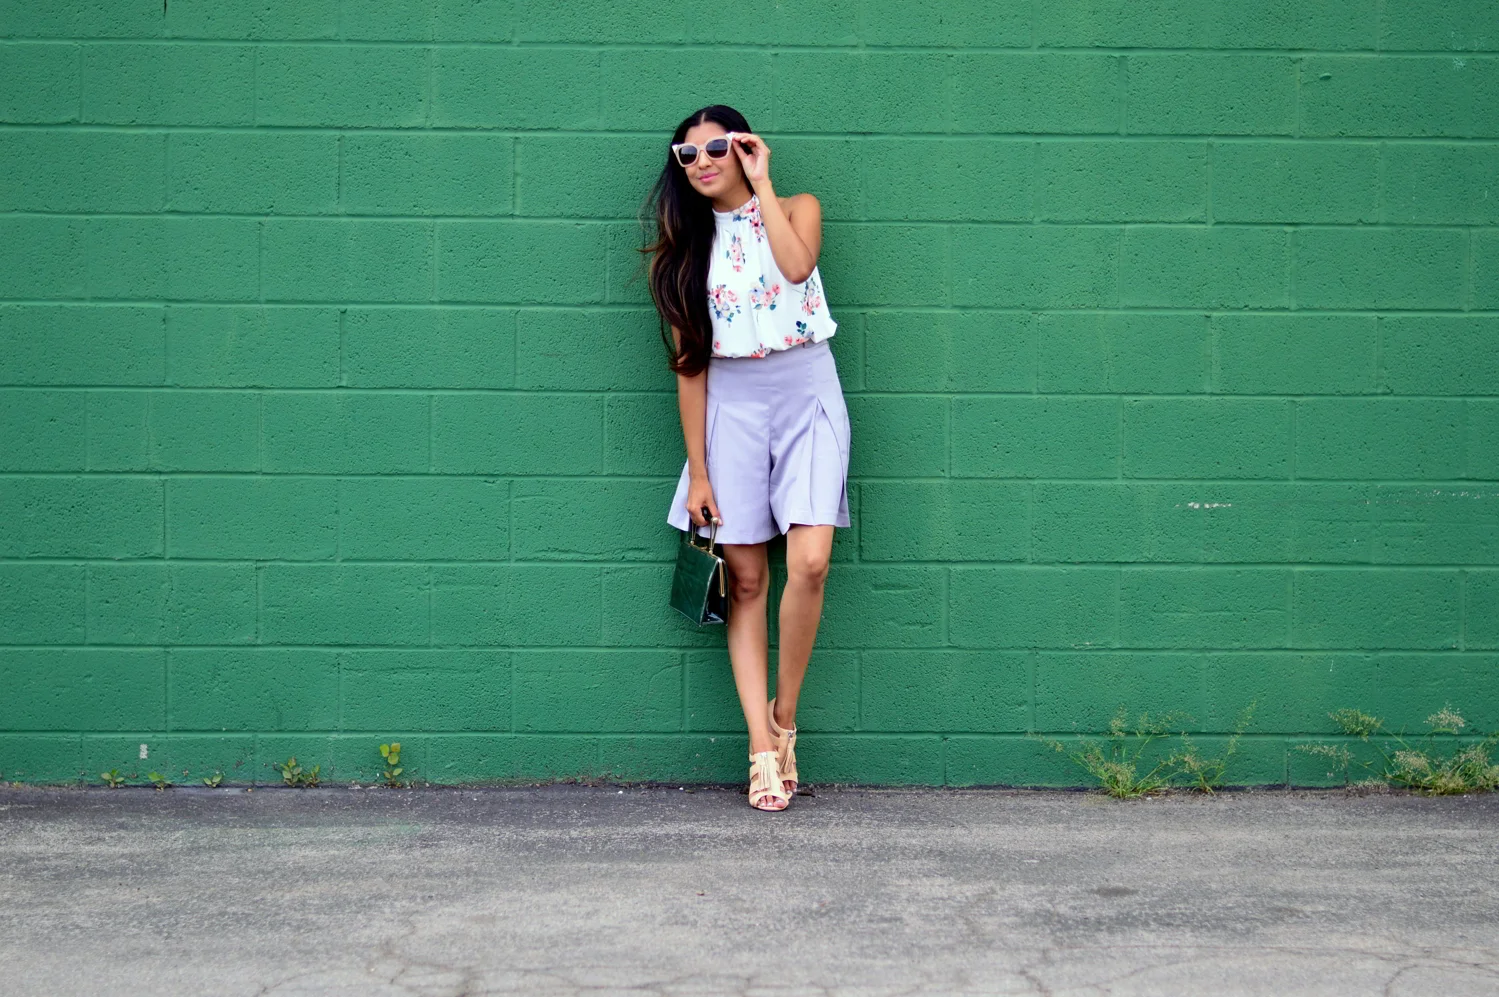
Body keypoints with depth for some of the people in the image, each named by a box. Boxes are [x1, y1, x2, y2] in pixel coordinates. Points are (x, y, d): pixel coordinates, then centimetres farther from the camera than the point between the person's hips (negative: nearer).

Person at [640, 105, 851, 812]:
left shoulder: (796, 209, 6)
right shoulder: (688, 243, 7)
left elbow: (796, 265, -20)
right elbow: (689, 363, 5)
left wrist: (760, 184, -9)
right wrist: (697, 471, 1)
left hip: (808, 395, -1)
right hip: (731, 406, 1)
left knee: (809, 562, -18)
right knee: (746, 578, -4)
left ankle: (784, 718, 0)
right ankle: (763, 750, -2)